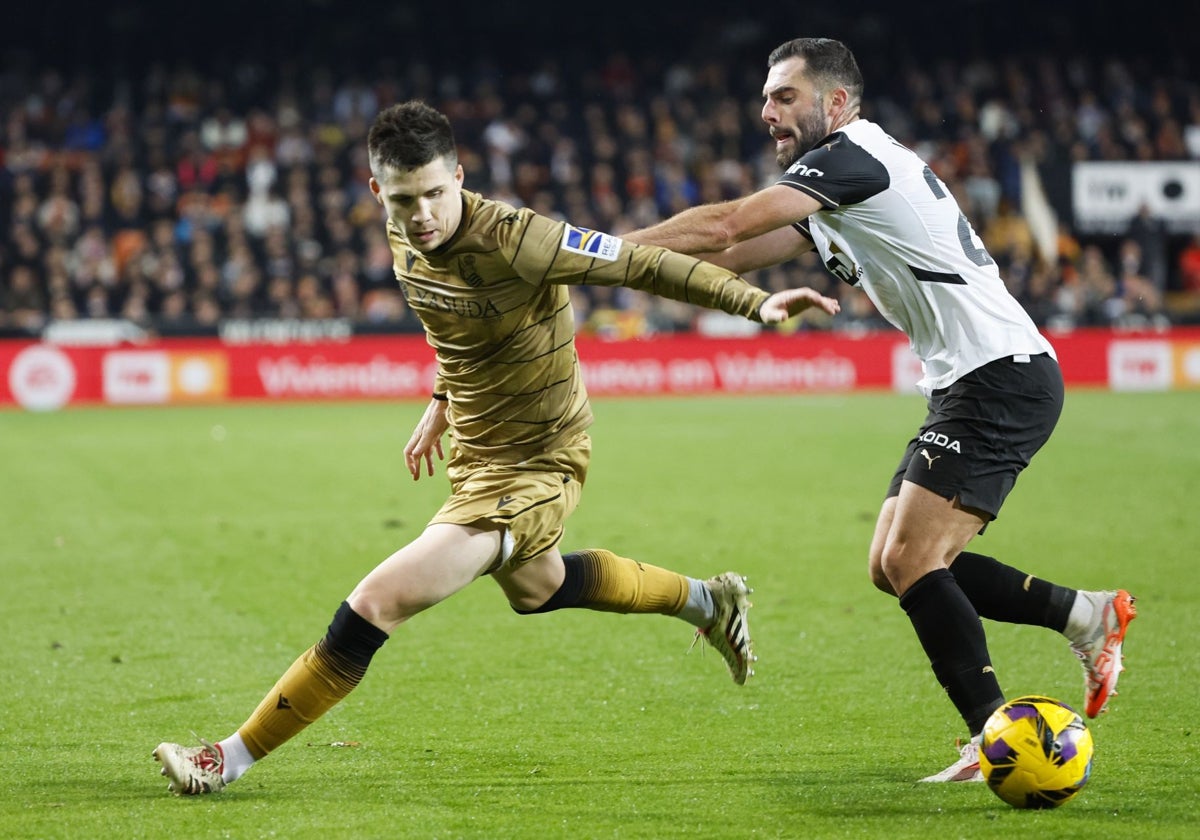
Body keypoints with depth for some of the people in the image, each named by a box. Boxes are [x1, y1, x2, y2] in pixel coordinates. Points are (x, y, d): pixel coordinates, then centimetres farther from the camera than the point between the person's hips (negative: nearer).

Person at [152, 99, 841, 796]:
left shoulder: (513, 239, -31)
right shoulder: (406, 242, -8)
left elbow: (641, 263, -27)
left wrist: (754, 300, -33)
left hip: (532, 467, -9)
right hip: (476, 447, 9)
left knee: (375, 607, -16)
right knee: (536, 588, 36)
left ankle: (234, 758, -3)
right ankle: (707, 602, 56)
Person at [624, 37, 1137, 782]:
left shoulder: (853, 156, -12)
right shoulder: (830, 193, 19)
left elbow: (724, 227, -18)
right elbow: (731, 258, 20)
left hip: (1003, 377, -10)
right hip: (968, 386, 10)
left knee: (910, 560, -14)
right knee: (895, 567, 9)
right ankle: (1088, 615, 16)